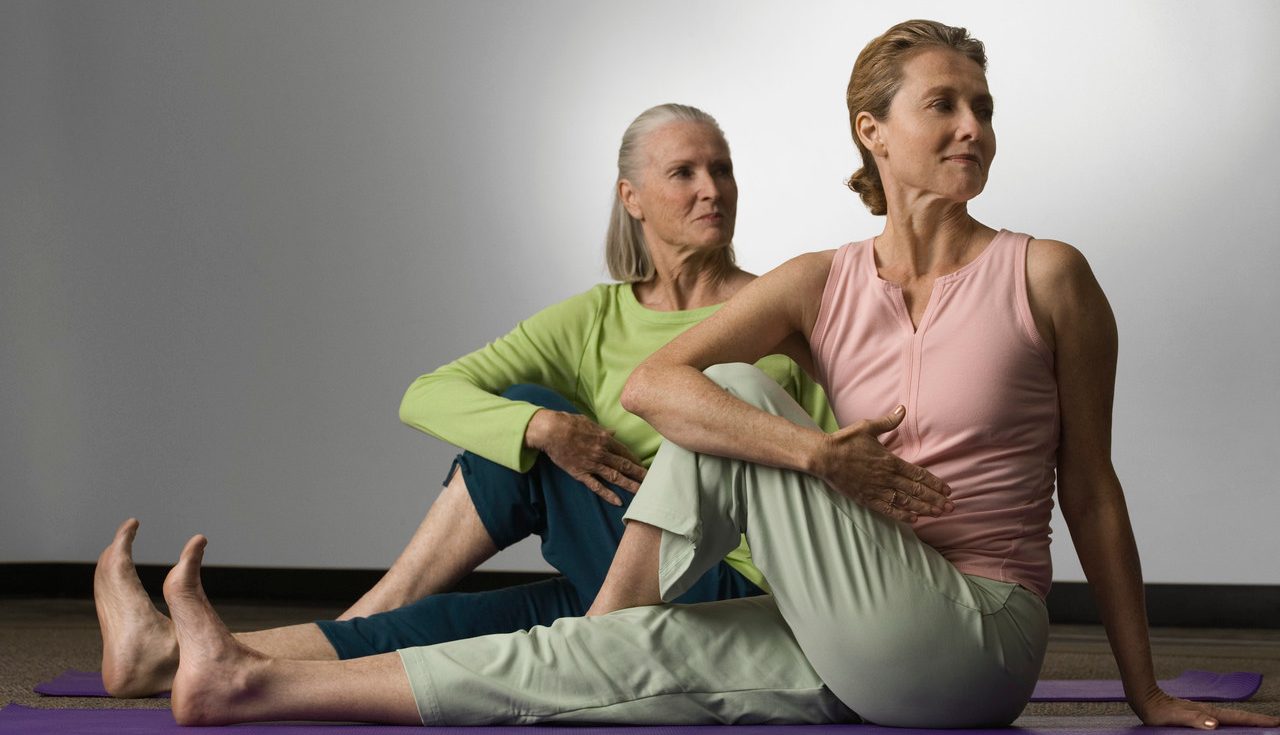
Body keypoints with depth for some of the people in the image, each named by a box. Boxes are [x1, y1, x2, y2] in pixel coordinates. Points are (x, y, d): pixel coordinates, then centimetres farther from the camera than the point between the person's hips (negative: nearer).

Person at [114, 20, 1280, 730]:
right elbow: (652, 383, -9)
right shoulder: (821, 287, 5)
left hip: (976, 641, -3)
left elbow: (1090, 489, 3)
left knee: (743, 401, -15)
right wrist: (815, 453, -23)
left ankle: (604, 628, 0)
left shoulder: (1045, 278, -2)